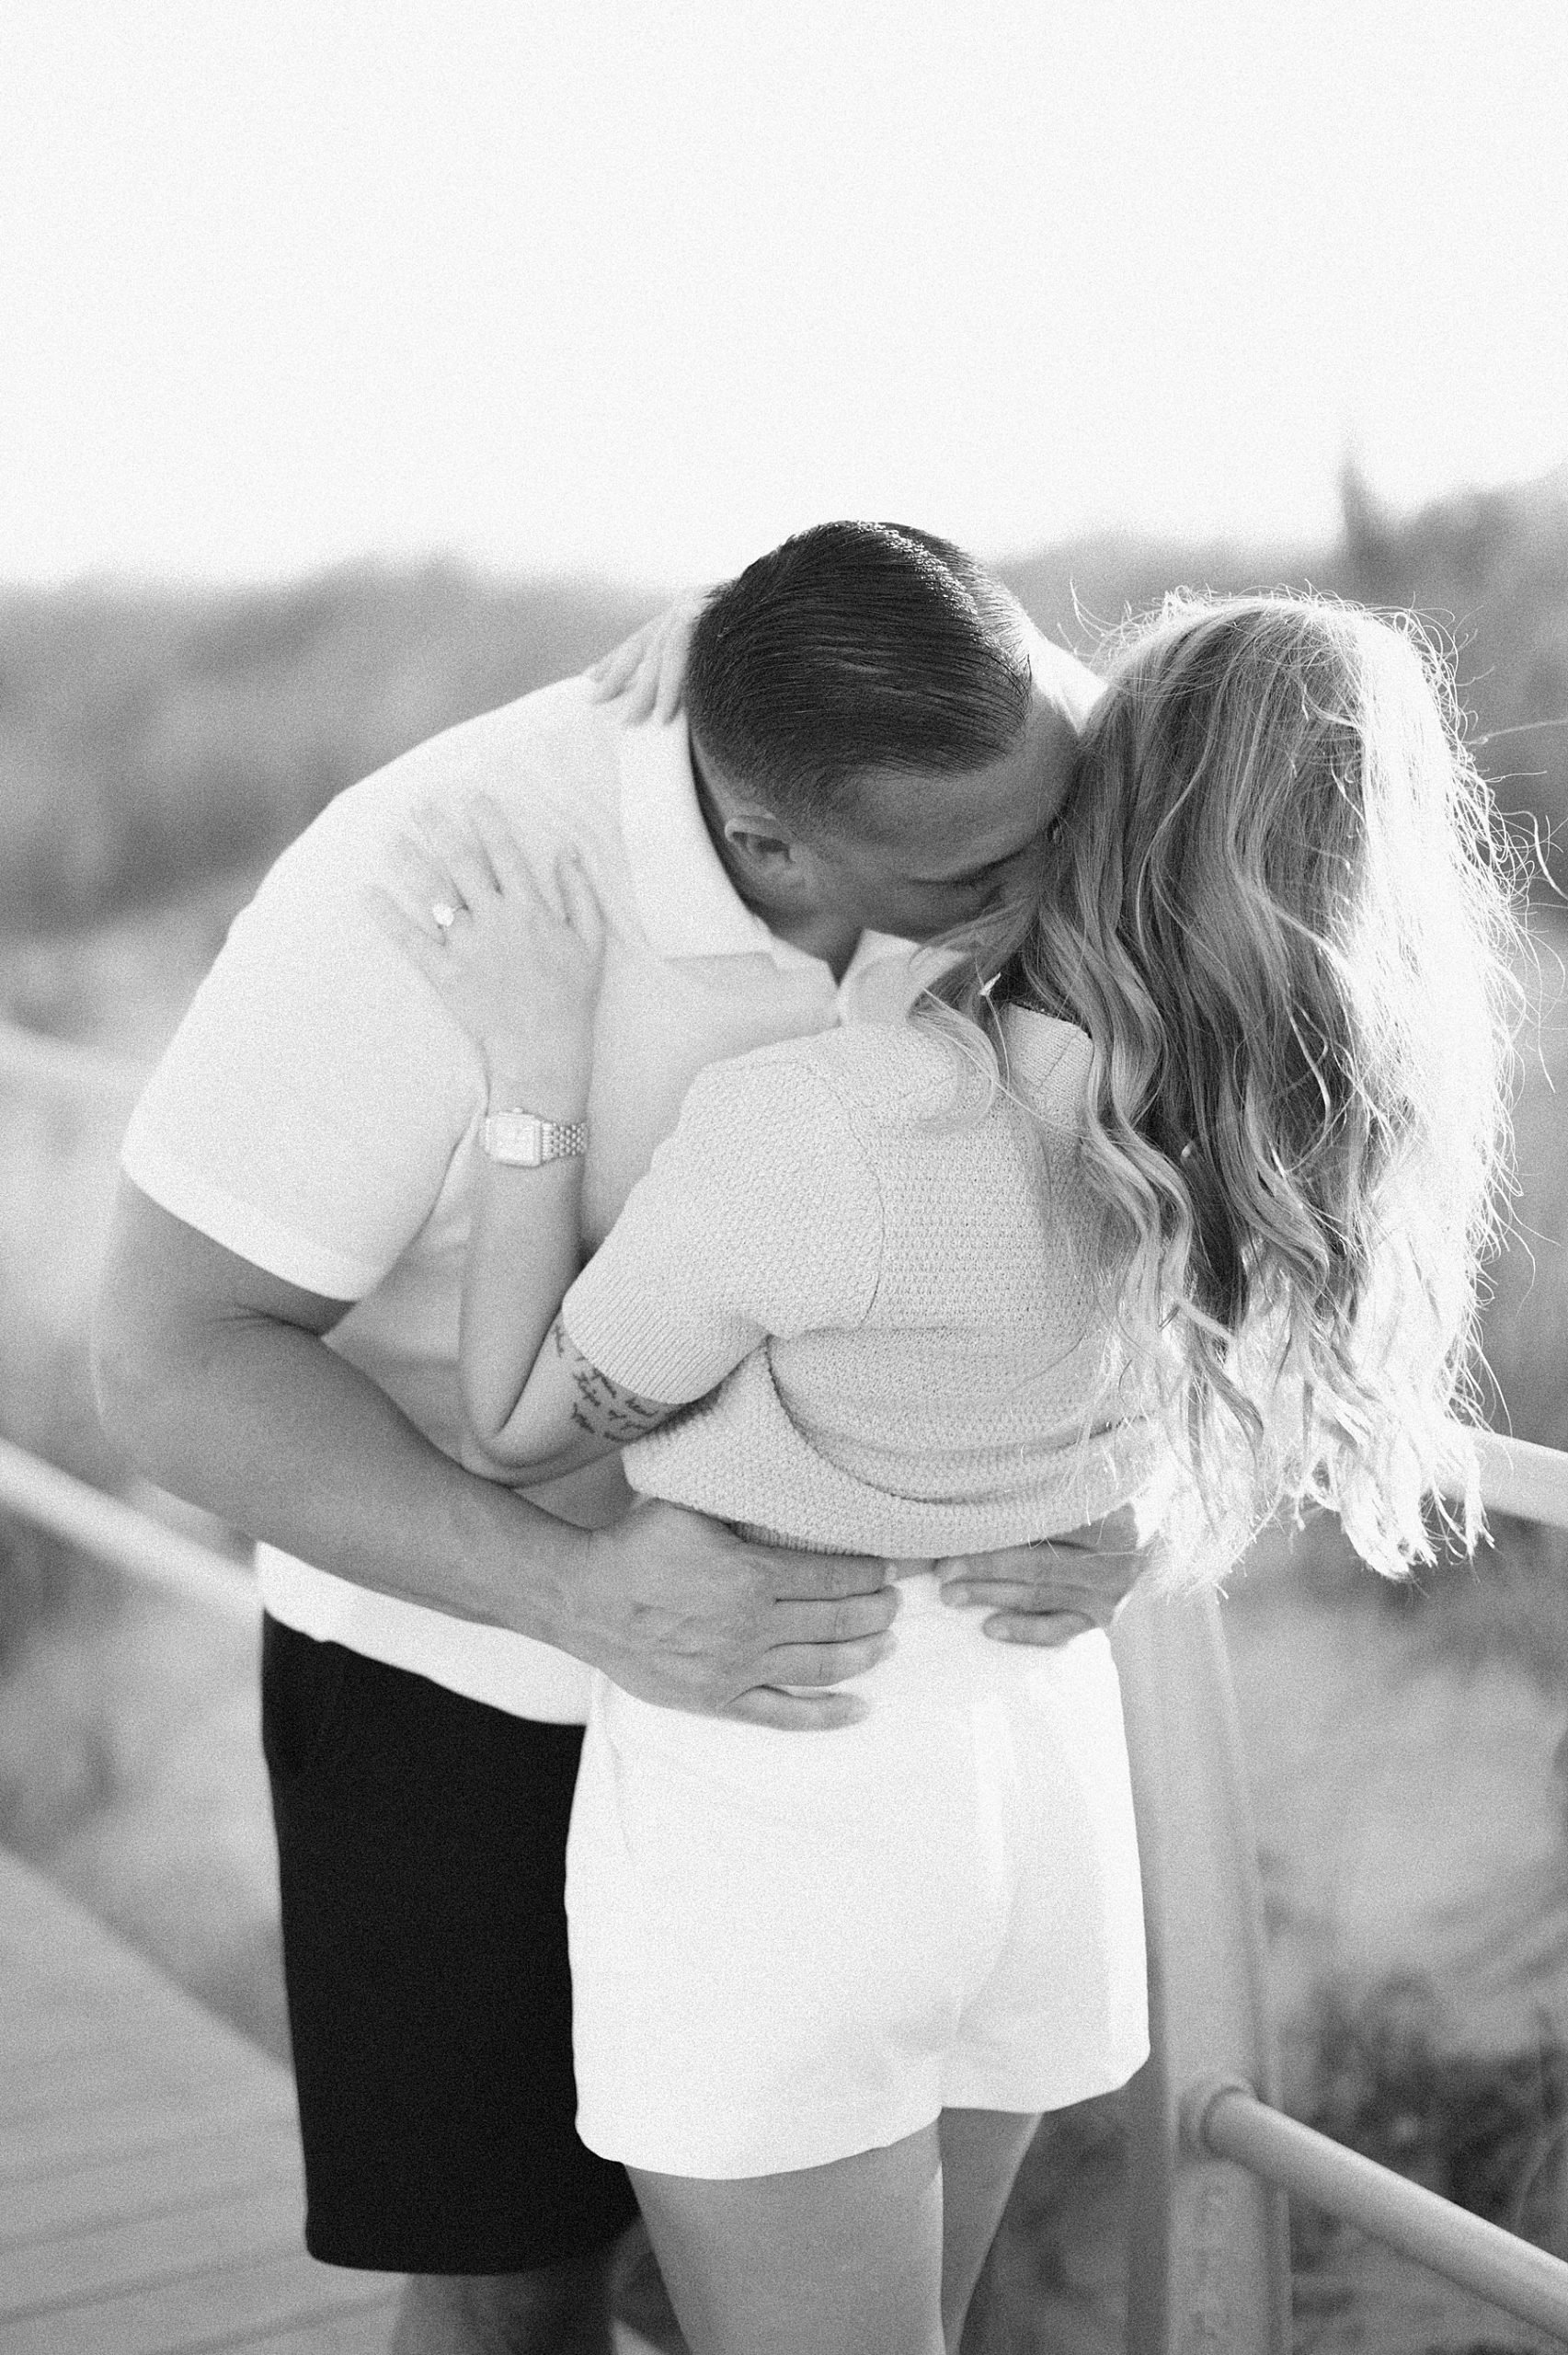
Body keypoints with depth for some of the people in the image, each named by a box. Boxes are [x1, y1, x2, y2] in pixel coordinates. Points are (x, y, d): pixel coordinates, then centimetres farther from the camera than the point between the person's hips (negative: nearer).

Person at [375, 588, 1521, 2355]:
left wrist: (539, 1064, -12)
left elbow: (523, 1426, -12)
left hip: (773, 1793, -6)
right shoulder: (1257, 1163, -9)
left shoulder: (810, 1130, -28)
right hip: (1041, 1750, 6)